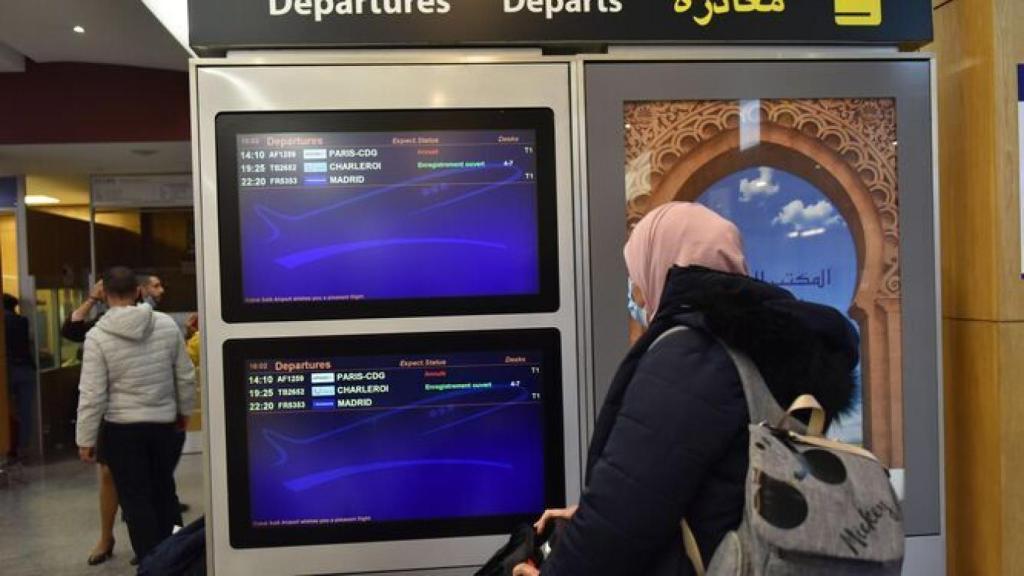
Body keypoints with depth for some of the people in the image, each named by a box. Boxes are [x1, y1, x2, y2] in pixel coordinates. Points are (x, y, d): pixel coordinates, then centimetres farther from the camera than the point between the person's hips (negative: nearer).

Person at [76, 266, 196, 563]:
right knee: (165, 492, 19)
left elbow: (92, 395, -12)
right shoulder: (167, 324, -4)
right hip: (164, 424, 4)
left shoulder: (97, 335, -12)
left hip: (121, 429, -3)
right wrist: (184, 410, 17)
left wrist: (86, 439, -3)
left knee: (135, 500, 7)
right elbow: (186, 376, 2)